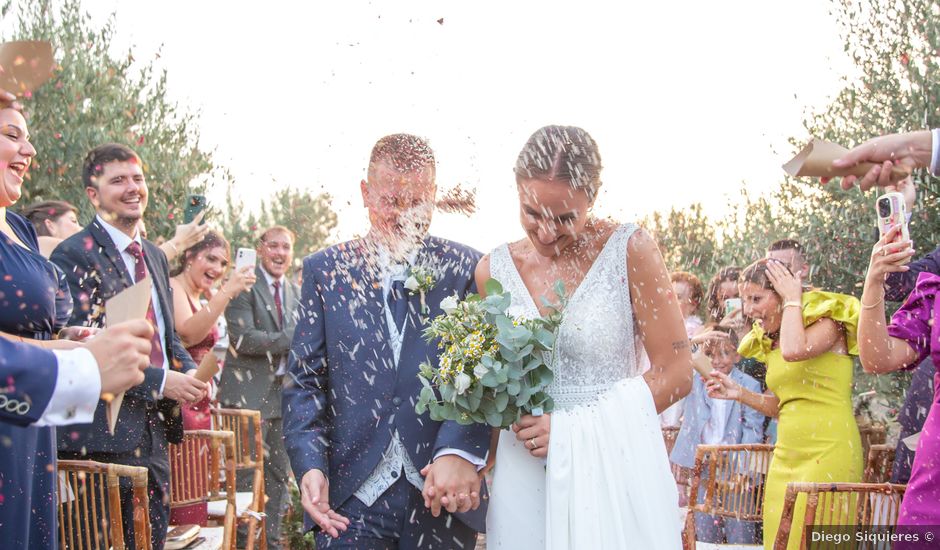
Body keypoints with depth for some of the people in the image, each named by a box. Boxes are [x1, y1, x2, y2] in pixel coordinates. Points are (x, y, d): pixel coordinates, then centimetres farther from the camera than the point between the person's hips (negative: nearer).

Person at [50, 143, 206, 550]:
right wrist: (159, 381, -20)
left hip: (154, 431, 8)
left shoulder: (155, 256, 16)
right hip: (104, 437, -8)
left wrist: (190, 372, 1)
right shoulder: (74, 256, -10)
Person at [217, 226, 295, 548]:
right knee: (247, 475, -4)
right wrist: (293, 338, -18)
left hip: (284, 391, 7)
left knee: (279, 474, 12)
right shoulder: (244, 285, -8)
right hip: (249, 391, -7)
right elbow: (244, 338, -18)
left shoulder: (295, 292, 14)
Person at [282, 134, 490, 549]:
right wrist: (310, 465, -11)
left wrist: (461, 451, -20)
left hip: (446, 496, 0)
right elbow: (304, 378, 4)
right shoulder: (326, 269, 7)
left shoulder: (466, 268, 3)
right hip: (351, 496, 0)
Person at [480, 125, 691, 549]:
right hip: (523, 478, 3)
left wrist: (571, 427, -11)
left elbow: (676, 372, -7)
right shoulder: (493, 270, 3)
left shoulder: (630, 251, -8)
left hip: (614, 470, -3)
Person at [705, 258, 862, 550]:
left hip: (829, 450, -7)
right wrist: (739, 394, 7)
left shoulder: (826, 320, -5)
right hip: (786, 456, 7)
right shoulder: (770, 342, 16)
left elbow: (794, 350, -27)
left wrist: (793, 298, -12)